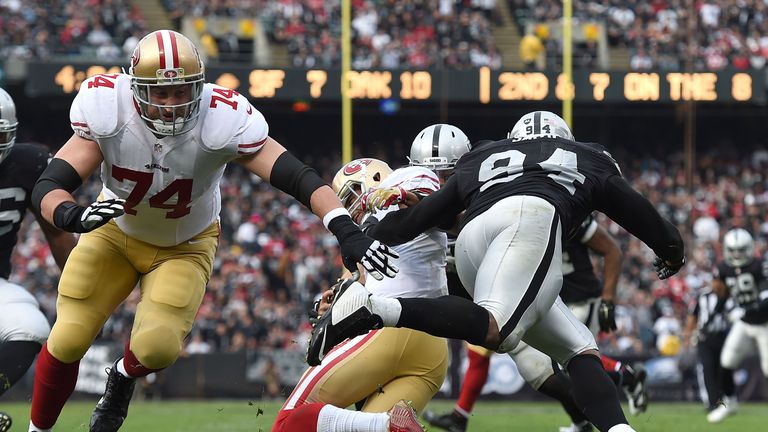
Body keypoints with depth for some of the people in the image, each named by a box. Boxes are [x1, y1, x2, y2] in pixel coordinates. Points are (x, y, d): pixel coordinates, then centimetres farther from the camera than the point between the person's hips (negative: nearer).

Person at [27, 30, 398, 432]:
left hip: (183, 246, -1)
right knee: (67, 341, -5)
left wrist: (346, 231, -51)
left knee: (157, 347, -19)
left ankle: (124, 376, 19)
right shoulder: (106, 109, -30)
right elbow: (48, 188, -31)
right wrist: (75, 216, -55)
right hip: (115, 233, 1)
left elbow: (298, 177, -36)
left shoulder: (222, 119, -32)